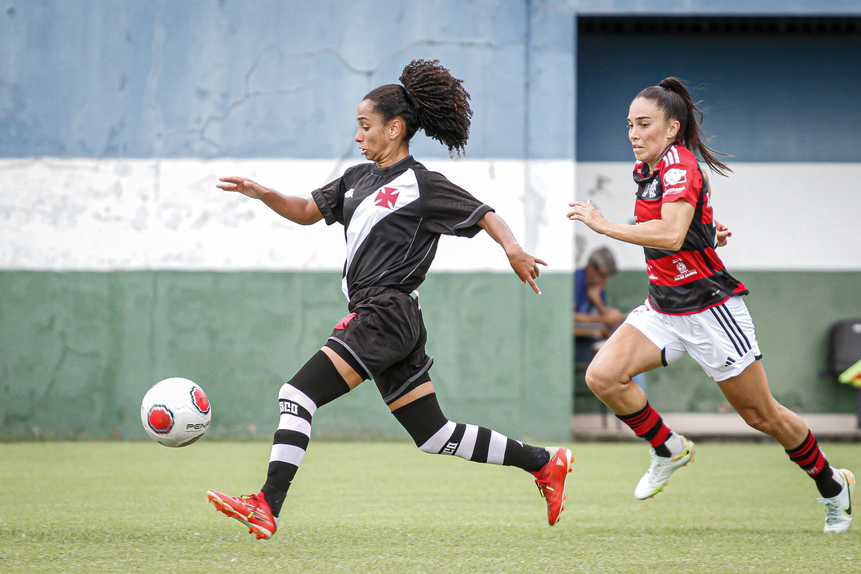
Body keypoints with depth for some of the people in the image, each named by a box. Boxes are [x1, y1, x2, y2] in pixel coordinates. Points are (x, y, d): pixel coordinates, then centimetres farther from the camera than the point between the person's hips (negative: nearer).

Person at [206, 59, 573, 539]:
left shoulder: (422, 185, -6)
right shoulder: (359, 179, 18)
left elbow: (485, 215, -6)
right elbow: (307, 211, 22)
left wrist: (513, 249, -25)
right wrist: (264, 195, 4)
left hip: (386, 315, -9)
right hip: (379, 319, 9)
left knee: (297, 395, -15)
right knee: (436, 436, 13)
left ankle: (267, 507, -18)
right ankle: (544, 463, 20)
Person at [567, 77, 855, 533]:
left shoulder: (680, 166, -20)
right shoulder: (645, 170, 6)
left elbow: (671, 235, -36)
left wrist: (604, 225, -32)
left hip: (709, 309, -8)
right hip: (662, 307, 8)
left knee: (761, 416, 4)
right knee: (602, 376, -15)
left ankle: (832, 485, 26)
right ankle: (669, 449, 7)